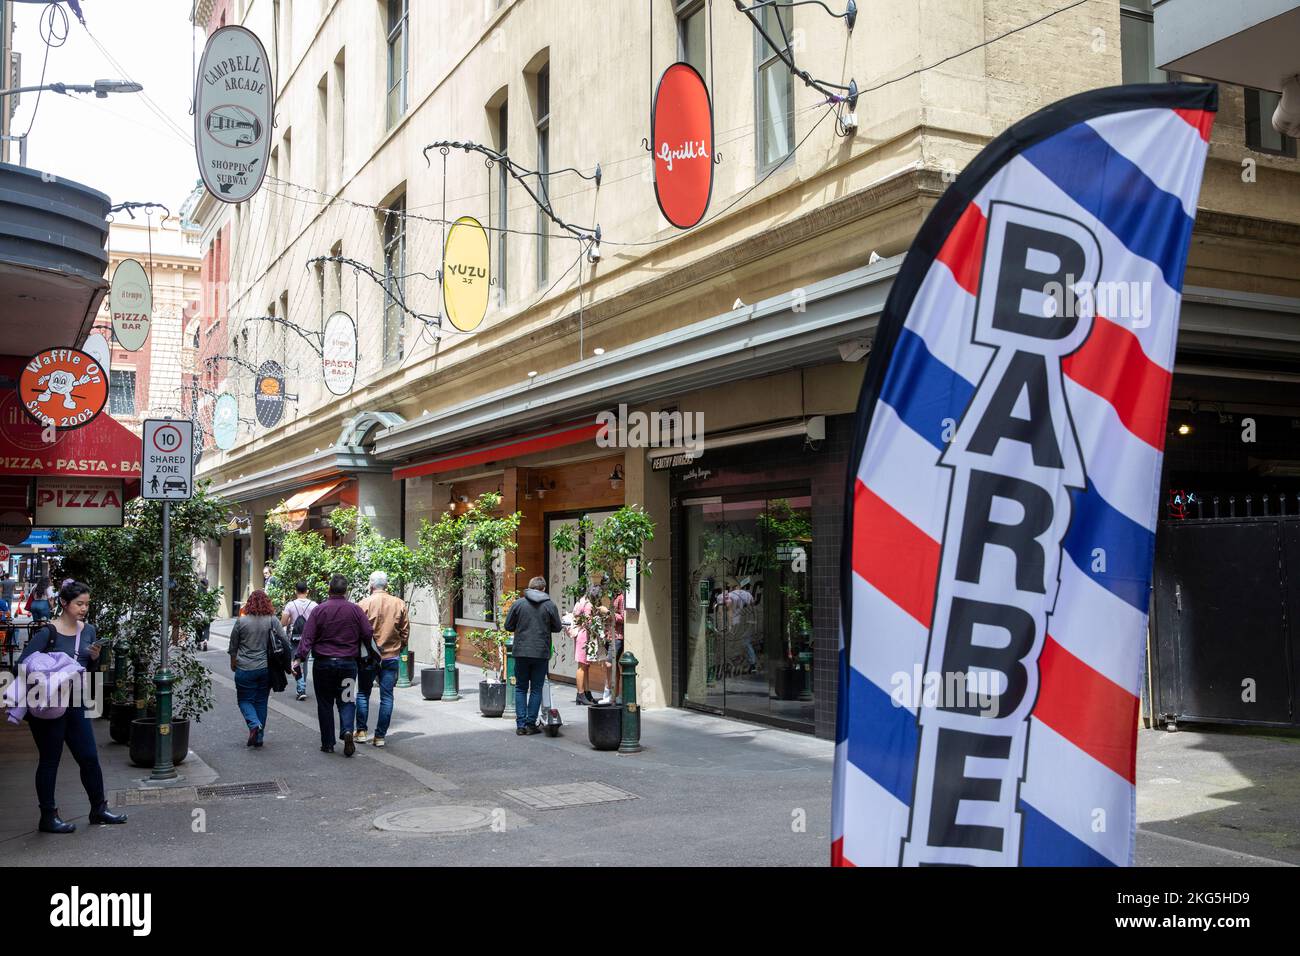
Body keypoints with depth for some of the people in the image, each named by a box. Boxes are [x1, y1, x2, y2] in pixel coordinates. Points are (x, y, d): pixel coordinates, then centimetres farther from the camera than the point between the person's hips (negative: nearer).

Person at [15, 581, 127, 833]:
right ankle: (48, 817, 15)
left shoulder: (88, 631, 7)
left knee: (89, 757, 9)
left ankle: (99, 809, 22)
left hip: (75, 704, 6)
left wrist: (95, 657, -4)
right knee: (50, 760, 4)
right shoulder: (48, 632, -12)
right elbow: (23, 663, -16)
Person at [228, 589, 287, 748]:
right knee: (261, 701, 12)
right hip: (266, 668, 2)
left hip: (245, 669, -2)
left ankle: (255, 724, -16)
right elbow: (285, 642, -5)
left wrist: (233, 663, 21)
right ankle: (259, 737, 15)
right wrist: (283, 663, 9)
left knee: (245, 700, 10)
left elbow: (233, 647, 5)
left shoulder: (241, 621, -5)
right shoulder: (273, 621, -4)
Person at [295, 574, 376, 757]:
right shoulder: (356, 610, 0)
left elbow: (307, 637, -9)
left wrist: (299, 659, -9)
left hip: (323, 664, -1)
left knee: (325, 704, 10)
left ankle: (327, 744, 13)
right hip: (348, 663, 1)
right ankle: (347, 730, -15)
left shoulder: (319, 610, -4)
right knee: (346, 701, 11)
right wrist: (375, 656, 13)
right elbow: (368, 635, 0)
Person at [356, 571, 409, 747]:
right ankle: (380, 736, 6)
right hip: (391, 657, 2)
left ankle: (361, 731, 14)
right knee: (386, 696, 6)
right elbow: (405, 632, 4)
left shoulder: (364, 604, -8)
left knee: (363, 693, 14)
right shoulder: (399, 604, 0)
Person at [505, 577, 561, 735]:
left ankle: (521, 724, 6)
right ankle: (531, 724, 8)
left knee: (521, 688, 11)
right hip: (541, 652, 0)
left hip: (521, 652, 0)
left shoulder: (518, 603, -2)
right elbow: (557, 627, 4)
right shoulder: (550, 605, -3)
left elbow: (508, 626, 1)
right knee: (536, 689, 9)